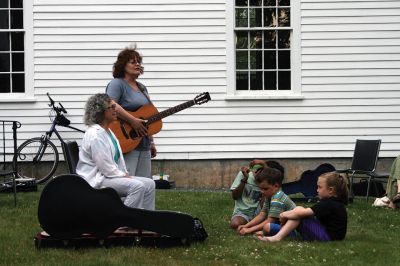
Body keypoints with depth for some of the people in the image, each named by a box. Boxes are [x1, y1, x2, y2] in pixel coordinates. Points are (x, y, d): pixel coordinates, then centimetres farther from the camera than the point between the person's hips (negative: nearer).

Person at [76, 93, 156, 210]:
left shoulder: (108, 132, 17)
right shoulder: (95, 135, -17)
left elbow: (118, 161, 18)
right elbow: (106, 167, -20)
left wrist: (125, 175, 3)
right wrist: (125, 176, -13)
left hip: (113, 174, 10)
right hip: (96, 180, -10)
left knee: (149, 184, -1)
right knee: (137, 186, -27)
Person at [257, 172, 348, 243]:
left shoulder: (329, 204, -18)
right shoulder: (335, 202, 13)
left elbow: (302, 213, -22)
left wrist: (284, 215, -8)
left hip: (327, 237, -10)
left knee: (299, 213, -15)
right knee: (299, 210, 7)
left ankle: (277, 237, -16)